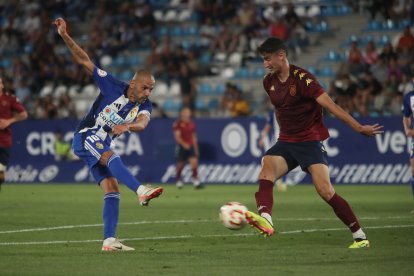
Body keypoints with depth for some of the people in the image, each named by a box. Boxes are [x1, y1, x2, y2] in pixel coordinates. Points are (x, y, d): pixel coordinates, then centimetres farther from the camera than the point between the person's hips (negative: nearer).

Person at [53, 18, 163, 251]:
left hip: (103, 146, 6)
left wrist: (127, 126, -50)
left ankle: (109, 241, -5)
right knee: (111, 157, -34)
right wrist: (65, 37, -21)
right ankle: (141, 191, -55)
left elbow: (142, 123, -27)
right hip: (85, 137, -6)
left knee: (113, 191, -4)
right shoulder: (113, 86, -12)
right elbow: (84, 60, -12)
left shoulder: (144, 106, -3)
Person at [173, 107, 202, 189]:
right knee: (180, 164, 5)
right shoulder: (178, 124, -6)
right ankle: (178, 180, 27)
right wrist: (184, 144, -29)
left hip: (190, 146, 4)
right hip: (181, 146, -4)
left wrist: (196, 148, 17)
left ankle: (196, 181, -19)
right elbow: (177, 136, -14)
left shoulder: (192, 124, 11)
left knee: (194, 161, -14)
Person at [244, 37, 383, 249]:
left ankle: (360, 237, -5)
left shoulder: (302, 78, -17)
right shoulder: (269, 82, 5)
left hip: (310, 140, -6)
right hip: (286, 142, 6)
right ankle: (265, 219, -43)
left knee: (325, 191, -16)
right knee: (266, 169, -24)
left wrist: (358, 127, -28)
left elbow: (329, 104, -23)